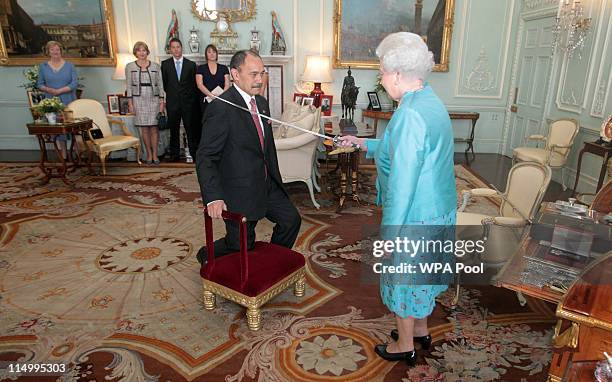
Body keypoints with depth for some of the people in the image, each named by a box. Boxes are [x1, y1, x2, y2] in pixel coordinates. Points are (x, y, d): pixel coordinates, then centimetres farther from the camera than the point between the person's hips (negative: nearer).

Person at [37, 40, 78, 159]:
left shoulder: (69, 65, 2)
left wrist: (59, 91, -15)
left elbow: (74, 83, -6)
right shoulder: (43, 67, 8)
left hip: (69, 101, -1)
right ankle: (64, 155, 10)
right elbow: (40, 84, 9)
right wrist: (48, 89, -13)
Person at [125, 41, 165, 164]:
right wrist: (130, 103, -1)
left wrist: (161, 102, 0)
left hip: (154, 100, 0)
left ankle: (155, 155, 5)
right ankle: (149, 155, 10)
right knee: (144, 129, 1)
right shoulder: (130, 66, 6)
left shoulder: (155, 66, 6)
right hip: (139, 100, 0)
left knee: (154, 128, -2)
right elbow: (129, 86, 6)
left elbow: (160, 85, 6)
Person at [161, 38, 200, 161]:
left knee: (191, 128, 0)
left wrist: (193, 99, -1)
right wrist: (171, 94, 6)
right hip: (172, 102, 1)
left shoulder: (191, 64, 4)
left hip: (188, 102, -1)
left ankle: (194, 153, 6)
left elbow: (194, 84, 4)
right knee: (173, 129, 7)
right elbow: (164, 83, 10)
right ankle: (174, 154, 16)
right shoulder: (165, 64, 5)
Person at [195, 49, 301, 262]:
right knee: (241, 245, 4)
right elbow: (205, 159, -19)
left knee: (291, 219, 9)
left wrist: (275, 179, 19)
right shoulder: (220, 108, -19)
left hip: (267, 185, 8)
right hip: (239, 191, -7)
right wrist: (213, 198, -28)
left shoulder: (262, 102, 8)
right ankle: (207, 255, 35)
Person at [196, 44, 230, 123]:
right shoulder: (201, 68, 9)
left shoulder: (224, 68, 12)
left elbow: (227, 84, 3)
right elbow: (199, 84, -3)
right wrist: (212, 95, -17)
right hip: (206, 101, 0)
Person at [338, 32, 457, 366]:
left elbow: (402, 182, -27)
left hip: (414, 218, -9)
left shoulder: (410, 114, -26)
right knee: (420, 273, 25)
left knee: (402, 277, 11)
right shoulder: (431, 101, 6)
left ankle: (405, 346, 32)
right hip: (440, 211, 9)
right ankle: (420, 331, 45)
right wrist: (363, 143, 21)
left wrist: (390, 232, -20)